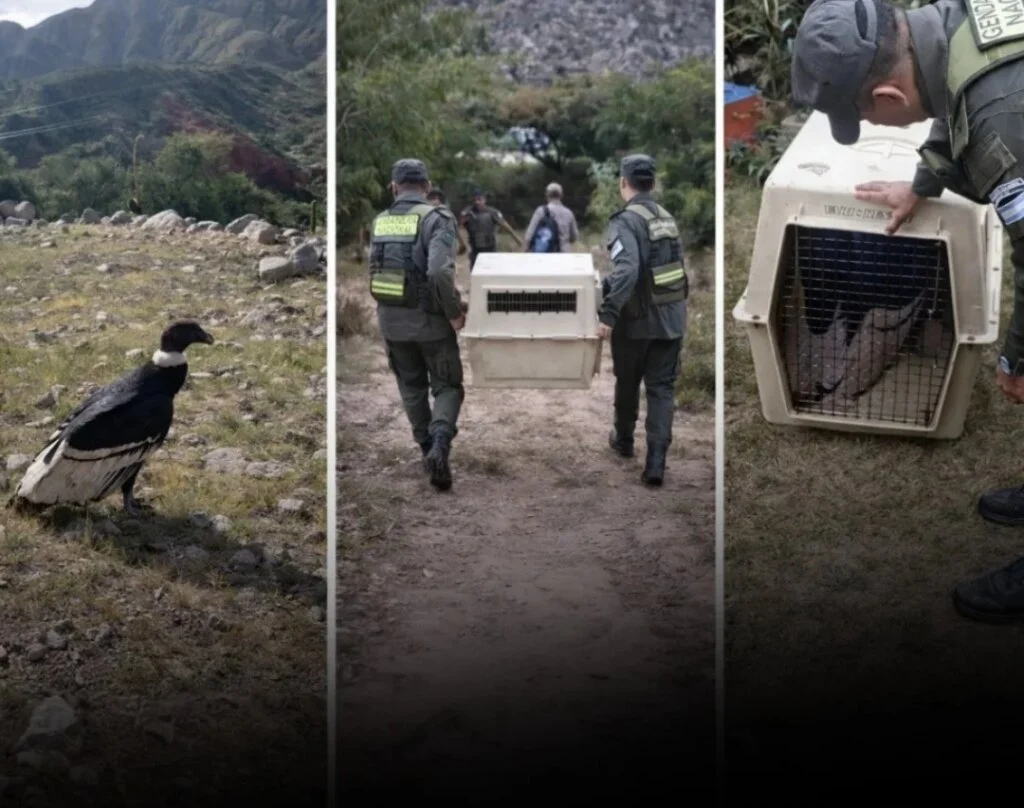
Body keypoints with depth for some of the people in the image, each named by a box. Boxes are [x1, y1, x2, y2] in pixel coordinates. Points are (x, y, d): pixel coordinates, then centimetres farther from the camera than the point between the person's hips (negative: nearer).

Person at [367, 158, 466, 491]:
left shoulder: (379, 222, 4)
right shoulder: (436, 217, -13)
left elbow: (374, 272, 9)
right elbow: (440, 272, -26)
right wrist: (455, 312, -15)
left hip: (391, 319, 4)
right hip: (429, 318, -4)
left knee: (412, 386, 20)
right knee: (447, 386, 7)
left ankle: (428, 448, 25)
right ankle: (440, 444, -16)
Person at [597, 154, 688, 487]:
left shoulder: (626, 221, -15)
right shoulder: (667, 217, 10)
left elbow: (627, 271, -29)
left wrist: (608, 314, -30)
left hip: (639, 318, -5)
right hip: (672, 316, 5)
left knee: (627, 382, 17)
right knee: (662, 387, 5)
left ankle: (624, 439, 37)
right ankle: (656, 460, -5)